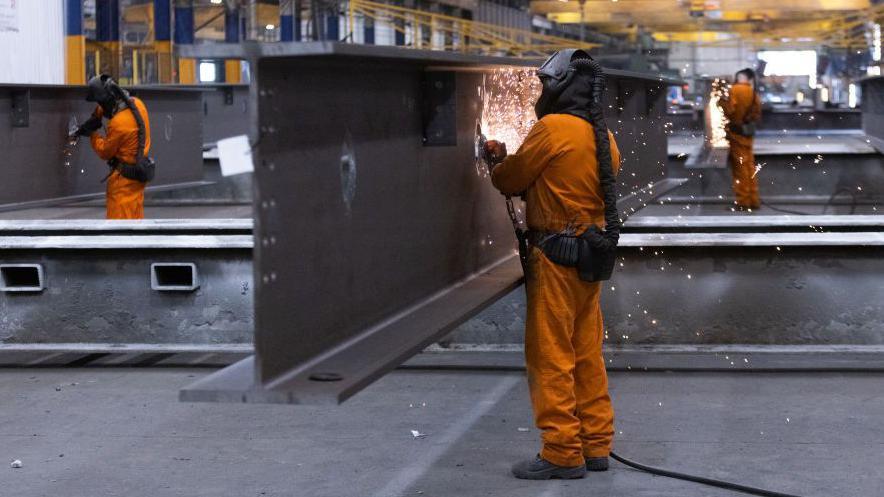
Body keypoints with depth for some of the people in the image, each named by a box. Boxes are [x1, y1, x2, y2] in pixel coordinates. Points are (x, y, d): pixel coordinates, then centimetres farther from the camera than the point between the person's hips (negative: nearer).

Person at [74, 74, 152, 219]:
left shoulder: (118, 124, -27)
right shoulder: (137, 103, -3)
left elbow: (104, 152, -12)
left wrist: (92, 134, 1)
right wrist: (95, 117, 5)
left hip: (124, 176, -9)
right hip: (138, 173, 9)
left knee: (119, 217, -4)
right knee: (135, 217, 15)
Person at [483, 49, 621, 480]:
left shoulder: (552, 129, -13)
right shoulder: (603, 137, 10)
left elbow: (510, 181, -4)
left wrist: (497, 163, 18)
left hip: (557, 258, -8)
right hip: (593, 253, 8)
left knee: (550, 356, -3)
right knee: (586, 355, 13)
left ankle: (561, 454, -2)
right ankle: (595, 445, 18)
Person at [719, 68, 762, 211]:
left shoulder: (736, 90, -13)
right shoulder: (753, 93, 7)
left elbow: (730, 110, -19)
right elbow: (757, 115, 9)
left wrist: (722, 102, -3)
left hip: (736, 133, -6)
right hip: (748, 133, 6)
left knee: (740, 167, -3)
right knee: (749, 166, 11)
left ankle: (743, 201, -2)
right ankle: (753, 200, 14)